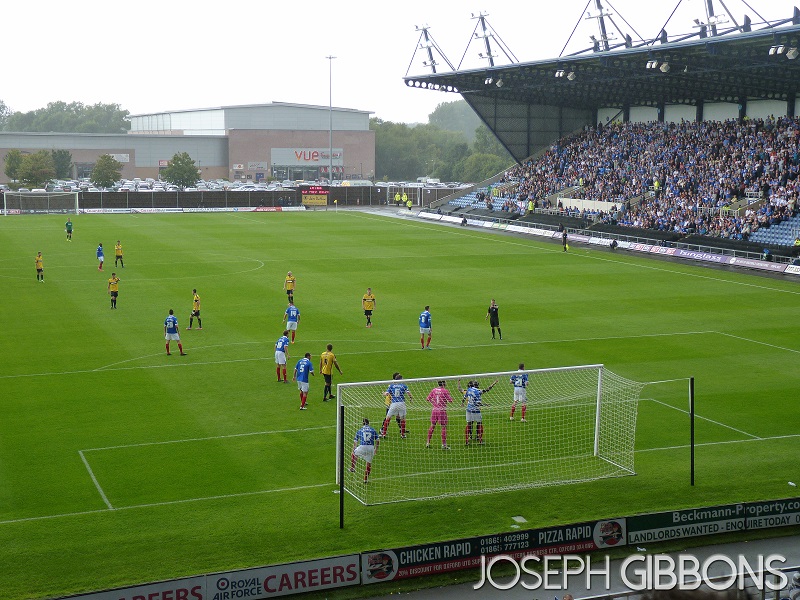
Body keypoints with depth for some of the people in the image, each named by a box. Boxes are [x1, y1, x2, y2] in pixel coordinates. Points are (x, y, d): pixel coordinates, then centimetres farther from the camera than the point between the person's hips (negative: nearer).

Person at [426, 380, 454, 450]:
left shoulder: (434, 390, 4)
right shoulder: (445, 391, -9)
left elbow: (428, 399, 8)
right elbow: (450, 400, -9)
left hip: (434, 409, 5)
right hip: (442, 410, -5)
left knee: (432, 426, 15)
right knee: (443, 427, 1)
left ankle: (428, 443, 19)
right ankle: (444, 444, 1)